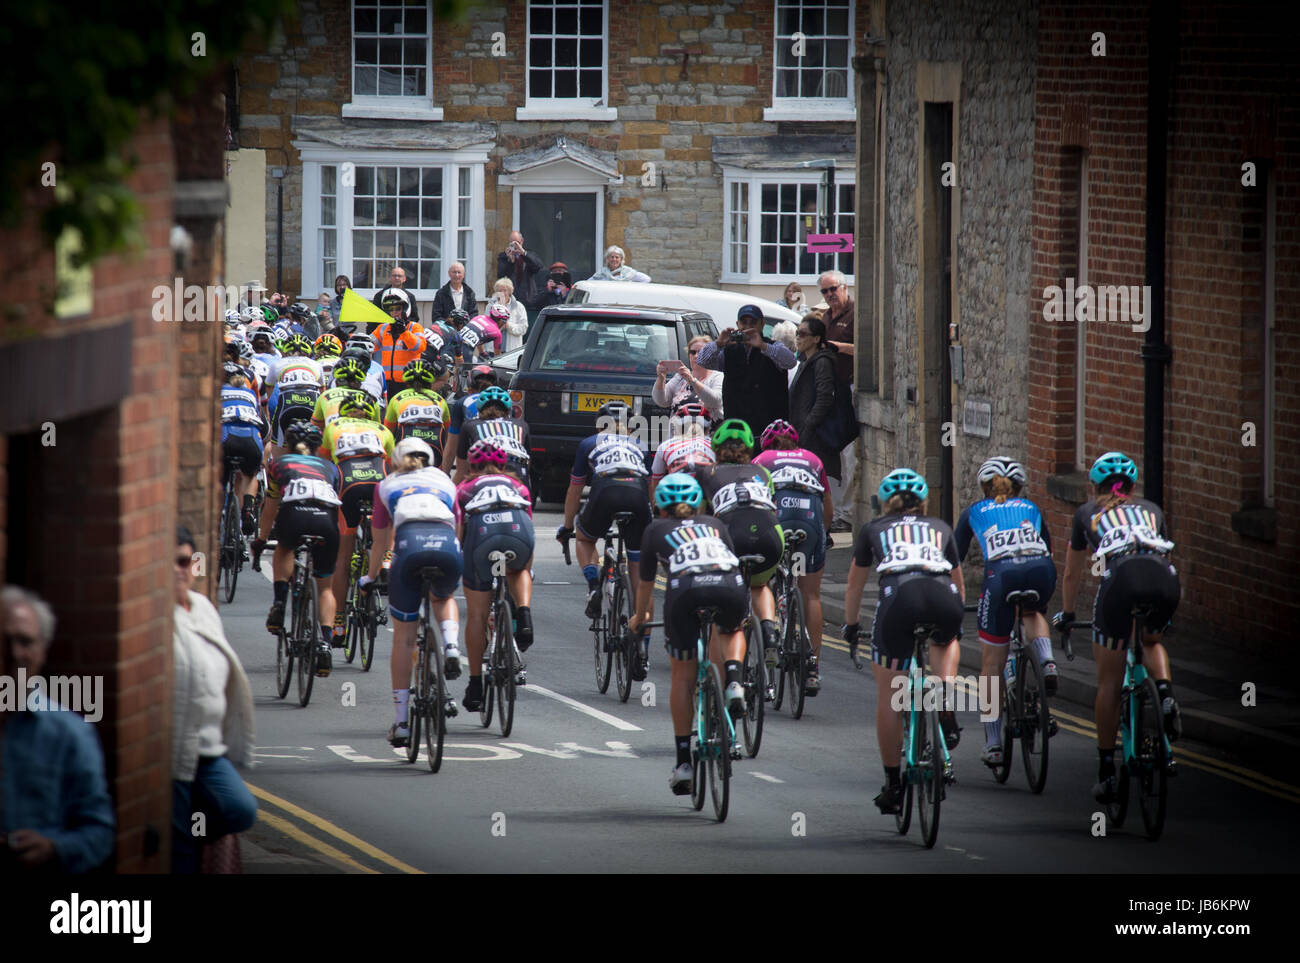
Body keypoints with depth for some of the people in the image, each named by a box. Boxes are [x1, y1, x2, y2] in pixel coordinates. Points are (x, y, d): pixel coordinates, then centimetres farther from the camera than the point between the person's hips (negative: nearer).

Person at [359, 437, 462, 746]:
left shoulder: (388, 486, 31)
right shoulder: (445, 482, 33)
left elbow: (381, 543, 36)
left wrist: (370, 578, 52)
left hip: (409, 543, -1)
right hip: (447, 545, 1)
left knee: (403, 638, 9)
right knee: (444, 597, 36)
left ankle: (400, 722, 8)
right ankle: (451, 648, 5)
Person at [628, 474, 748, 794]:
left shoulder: (657, 530, 30)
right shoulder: (715, 525, 34)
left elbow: (645, 581, 39)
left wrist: (640, 617, 59)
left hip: (686, 589, -2)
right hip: (730, 586, 2)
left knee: (683, 676, 13)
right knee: (732, 631, 37)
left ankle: (683, 761, 11)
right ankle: (733, 681, 7)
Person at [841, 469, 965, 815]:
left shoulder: (874, 530, 29)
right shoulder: (940, 528, 32)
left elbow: (854, 586, 39)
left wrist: (851, 627, 55)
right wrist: (951, 619, 61)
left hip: (899, 595, -2)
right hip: (943, 598, 2)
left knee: (888, 695, 12)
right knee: (946, 643, 38)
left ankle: (892, 784, 12)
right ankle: (945, 706, 12)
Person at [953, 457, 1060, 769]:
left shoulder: (973, 512, 29)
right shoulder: (1030, 508, 34)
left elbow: (954, 558, 29)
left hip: (1002, 573, -2)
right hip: (1042, 569, 2)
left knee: (992, 664, 11)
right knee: (1033, 614, 38)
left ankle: (993, 745, 12)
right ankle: (1047, 663, 8)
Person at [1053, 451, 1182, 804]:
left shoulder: (1087, 513, 30)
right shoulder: (1151, 510, 34)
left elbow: (1072, 575, 39)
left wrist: (1067, 613, 55)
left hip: (1121, 577, -2)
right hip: (1163, 577, 2)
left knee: (1109, 682, 10)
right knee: (1153, 641, 35)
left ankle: (1106, 772, 11)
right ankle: (1165, 694, 4)